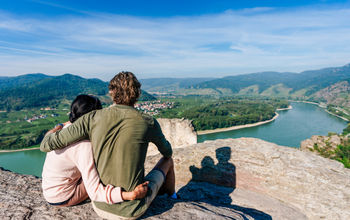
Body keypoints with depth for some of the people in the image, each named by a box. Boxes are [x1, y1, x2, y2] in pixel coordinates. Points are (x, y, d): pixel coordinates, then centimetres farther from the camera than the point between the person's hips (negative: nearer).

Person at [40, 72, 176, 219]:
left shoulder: (92, 118, -13)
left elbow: (46, 145, -8)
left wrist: (53, 131, 16)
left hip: (101, 207, 3)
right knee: (168, 161, 20)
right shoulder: (148, 123, -16)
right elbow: (168, 152, 4)